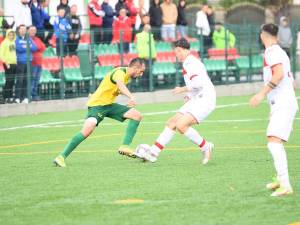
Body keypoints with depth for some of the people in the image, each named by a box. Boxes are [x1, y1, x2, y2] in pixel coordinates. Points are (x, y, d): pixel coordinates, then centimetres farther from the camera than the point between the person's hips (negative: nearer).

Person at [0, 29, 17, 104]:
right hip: (8, 64, -7)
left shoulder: (14, 42, 14)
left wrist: (16, 61, 11)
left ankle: (10, 97, 13)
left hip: (14, 64, 7)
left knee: (12, 81, 8)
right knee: (8, 81, -9)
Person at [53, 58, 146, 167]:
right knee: (87, 130, -28)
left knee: (136, 115, -4)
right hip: (97, 105, -9)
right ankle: (61, 157, -20)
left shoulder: (127, 75, 7)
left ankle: (124, 147, -8)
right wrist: (131, 97, -62)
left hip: (109, 105, 9)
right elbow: (120, 84, -47)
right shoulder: (120, 72, -22)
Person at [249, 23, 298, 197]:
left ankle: (285, 185, -31)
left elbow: (279, 74, -24)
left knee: (274, 142, -21)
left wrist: (262, 93, -25)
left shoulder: (272, 51, -9)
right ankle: (280, 179, 38)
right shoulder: (280, 52, 19)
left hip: (282, 105, -10)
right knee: (275, 143, 24)